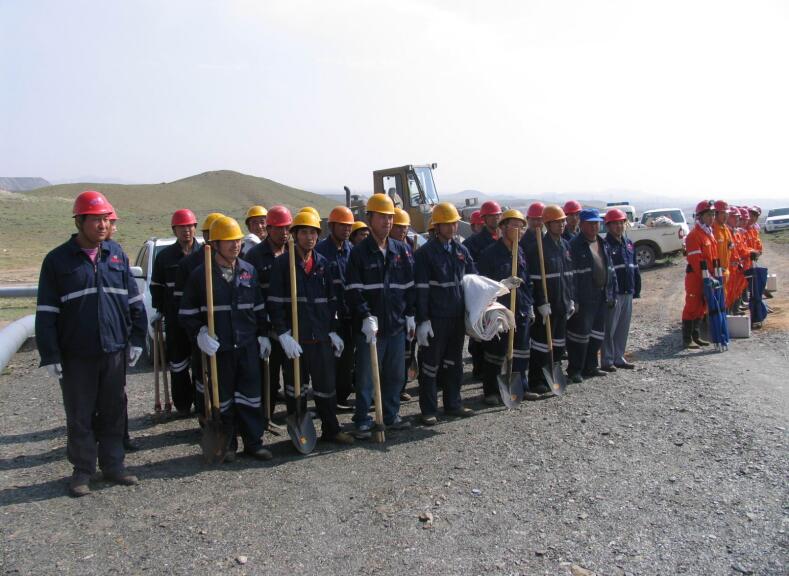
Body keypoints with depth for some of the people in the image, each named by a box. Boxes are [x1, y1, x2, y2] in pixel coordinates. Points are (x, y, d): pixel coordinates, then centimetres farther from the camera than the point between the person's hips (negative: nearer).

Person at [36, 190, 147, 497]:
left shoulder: (116, 253, 6)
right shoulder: (58, 259, -4)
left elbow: (134, 300, 10)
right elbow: (46, 312, -4)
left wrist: (137, 339, 5)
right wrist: (50, 355, -8)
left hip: (115, 351, 3)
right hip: (76, 356, -3)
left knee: (113, 411, 12)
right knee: (80, 416, 8)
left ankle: (113, 465, 26)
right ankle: (82, 470, 22)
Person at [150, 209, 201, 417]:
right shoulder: (165, 256, 5)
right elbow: (156, 285, 12)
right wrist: (159, 310, 9)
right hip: (175, 319, 1)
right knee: (178, 363, 5)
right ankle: (182, 404, 17)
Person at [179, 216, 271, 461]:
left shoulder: (249, 271, 7)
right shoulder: (200, 274, -4)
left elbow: (259, 307, 15)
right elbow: (187, 312, 1)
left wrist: (263, 334, 11)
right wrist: (199, 333, -12)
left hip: (248, 345, 3)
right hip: (218, 347, -2)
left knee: (250, 394, 7)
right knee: (223, 397, 8)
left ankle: (253, 442, 18)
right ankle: (228, 445, 20)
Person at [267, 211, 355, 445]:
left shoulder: (323, 264, 10)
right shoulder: (282, 263, -4)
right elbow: (275, 303, -8)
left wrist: (333, 331, 9)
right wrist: (283, 334, -14)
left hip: (321, 337, 4)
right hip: (294, 338, -3)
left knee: (326, 385, 10)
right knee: (296, 388, 7)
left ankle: (331, 430, 23)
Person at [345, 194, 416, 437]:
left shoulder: (400, 250, 9)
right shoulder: (359, 252, -4)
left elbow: (409, 286, 13)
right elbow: (353, 290, -9)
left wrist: (410, 315, 8)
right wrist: (366, 317, -18)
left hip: (396, 324, 4)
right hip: (370, 326, -4)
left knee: (395, 374, 13)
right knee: (366, 376, 3)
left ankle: (391, 415, 28)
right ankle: (362, 421, 14)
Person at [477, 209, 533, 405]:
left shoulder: (521, 252, 10)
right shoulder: (490, 253, -10)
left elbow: (526, 282, 16)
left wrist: (529, 306, 15)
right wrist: (502, 285, -25)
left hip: (521, 310, 6)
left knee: (521, 352, 13)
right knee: (495, 353, 3)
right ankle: (491, 392, 15)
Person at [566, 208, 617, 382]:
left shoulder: (603, 244, 14)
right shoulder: (574, 245, -11)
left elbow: (611, 270, 19)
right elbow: (570, 274, -15)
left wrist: (612, 294, 14)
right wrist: (573, 299, -19)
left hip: (602, 297, 8)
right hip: (584, 298, -8)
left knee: (597, 334, 15)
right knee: (581, 334, -3)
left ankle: (590, 366, 28)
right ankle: (574, 370, 8)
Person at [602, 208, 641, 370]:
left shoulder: (629, 244, 13)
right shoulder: (605, 245, -10)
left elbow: (635, 268, 18)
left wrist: (637, 289, 14)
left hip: (627, 293, 7)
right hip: (613, 294, -7)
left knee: (623, 328, 13)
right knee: (610, 328, -1)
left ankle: (619, 358, 24)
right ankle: (607, 361, 7)